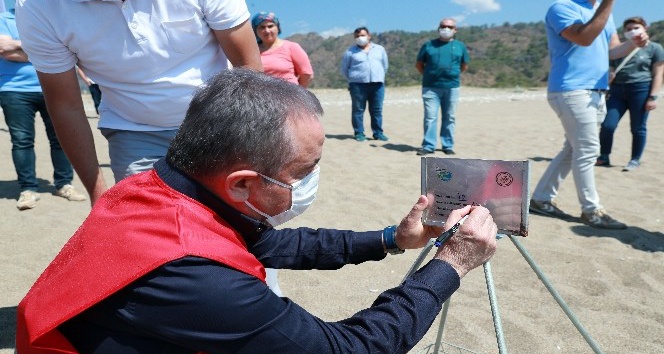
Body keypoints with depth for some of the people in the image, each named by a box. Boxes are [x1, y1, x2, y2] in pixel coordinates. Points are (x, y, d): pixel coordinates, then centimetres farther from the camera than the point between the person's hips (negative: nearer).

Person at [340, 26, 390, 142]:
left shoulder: (379, 49, 14)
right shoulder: (350, 51, 5)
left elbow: (385, 66, 20)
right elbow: (344, 69, 10)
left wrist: (379, 78, 15)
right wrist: (352, 80, 10)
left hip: (377, 84, 2)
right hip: (358, 85, -2)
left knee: (377, 110, 3)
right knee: (358, 110, -2)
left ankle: (378, 133, 10)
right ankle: (359, 133, 5)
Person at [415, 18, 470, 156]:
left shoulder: (460, 46, 10)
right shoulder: (429, 45, 8)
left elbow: (464, 66, 18)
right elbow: (419, 64, 13)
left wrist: (452, 74, 10)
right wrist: (428, 76, 6)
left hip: (452, 87, 1)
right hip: (430, 87, -1)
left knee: (449, 118, 6)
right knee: (430, 117, -4)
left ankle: (448, 146, 14)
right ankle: (428, 146, 0)